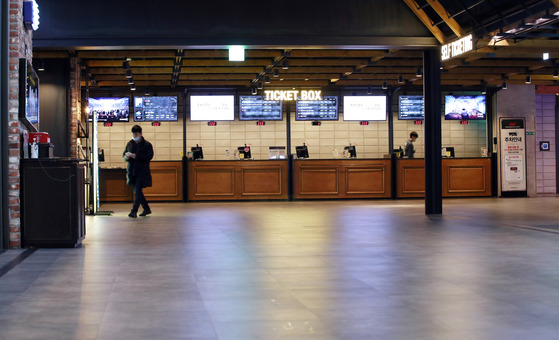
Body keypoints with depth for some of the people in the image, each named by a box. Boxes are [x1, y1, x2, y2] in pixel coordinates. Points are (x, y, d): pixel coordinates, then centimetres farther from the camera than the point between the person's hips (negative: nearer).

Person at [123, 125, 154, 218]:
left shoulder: (147, 144, -1)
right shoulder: (130, 144, 14)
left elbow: (149, 156, -11)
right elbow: (124, 154, 19)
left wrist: (137, 156, -21)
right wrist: (126, 157, -6)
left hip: (142, 171, -6)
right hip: (132, 171, 6)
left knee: (138, 191, -14)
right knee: (136, 191, 12)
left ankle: (134, 211, -17)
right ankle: (147, 209, 26)